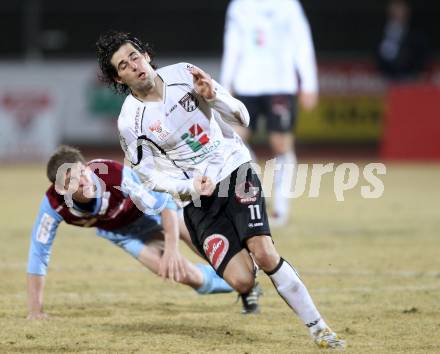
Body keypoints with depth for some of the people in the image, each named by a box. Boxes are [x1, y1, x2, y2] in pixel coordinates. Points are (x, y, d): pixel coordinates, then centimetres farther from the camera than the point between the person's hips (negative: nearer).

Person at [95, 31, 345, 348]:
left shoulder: (184, 75, -2)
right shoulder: (130, 123, -7)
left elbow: (242, 118, 2)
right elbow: (151, 176, 1)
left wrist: (212, 95, -17)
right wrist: (190, 186, -16)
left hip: (235, 169, 1)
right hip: (197, 201, -1)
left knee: (263, 253, -22)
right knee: (242, 281, -16)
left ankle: (317, 327, -12)